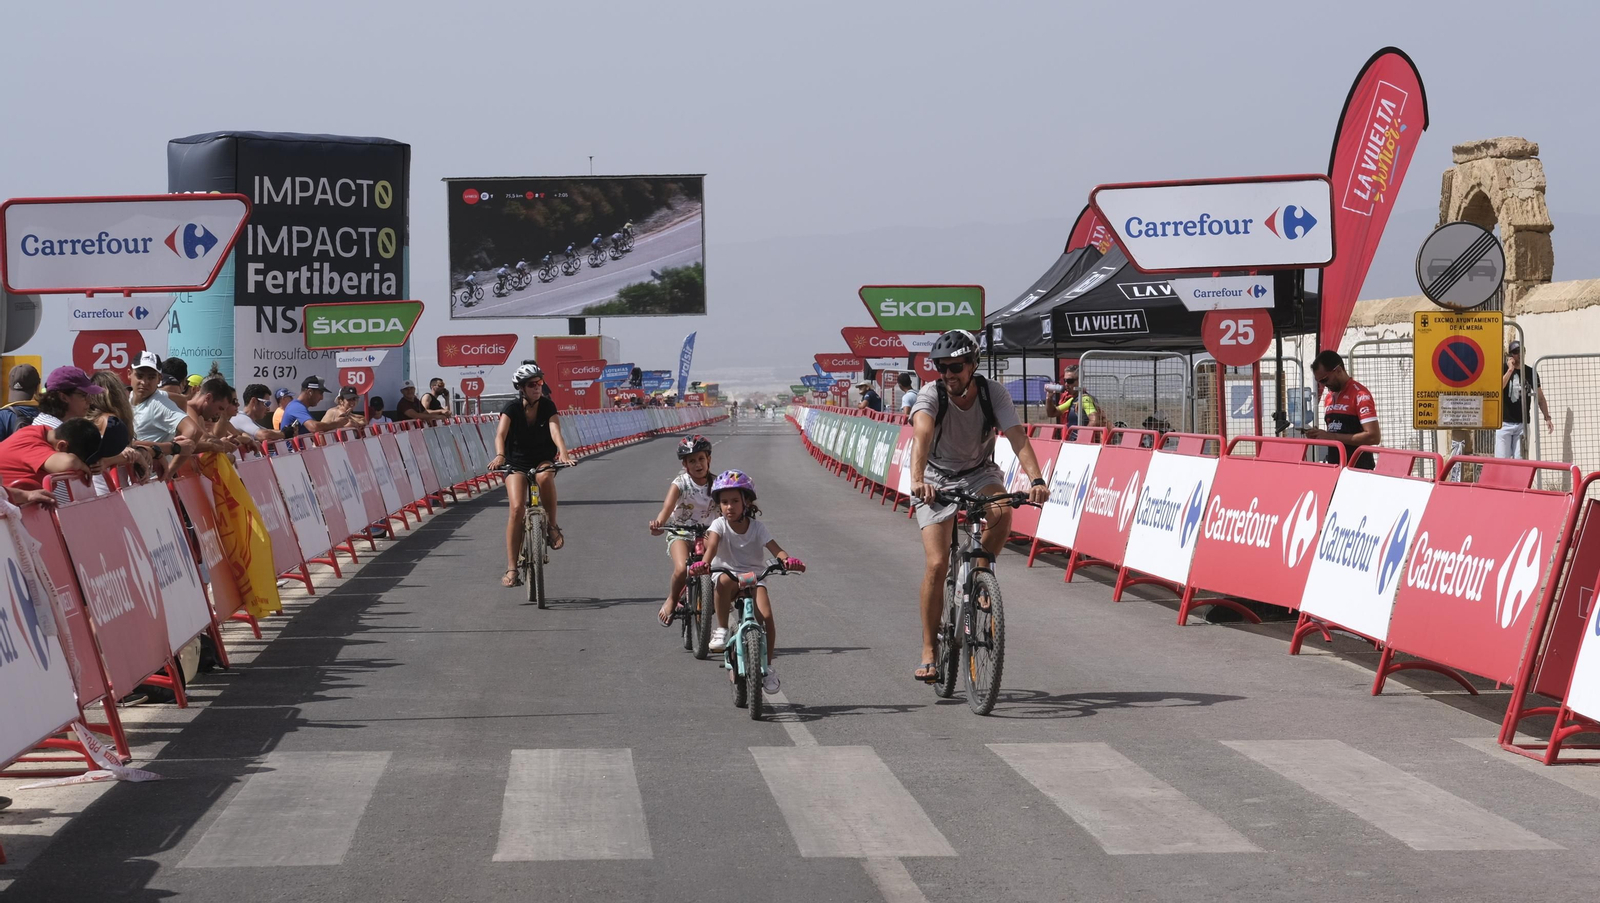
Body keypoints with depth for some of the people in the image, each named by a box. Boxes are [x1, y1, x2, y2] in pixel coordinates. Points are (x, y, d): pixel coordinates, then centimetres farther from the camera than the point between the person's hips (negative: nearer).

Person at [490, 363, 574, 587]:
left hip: (543, 460, 1)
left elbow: (555, 432, -23)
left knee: (545, 476, -37)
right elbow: (501, 434, -27)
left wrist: (563, 453, -44)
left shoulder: (548, 406, -9)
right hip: (517, 463, -1)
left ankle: (552, 527, -16)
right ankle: (511, 569, -16)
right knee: (517, 508, -20)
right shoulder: (512, 408, -13)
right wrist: (499, 455, -48)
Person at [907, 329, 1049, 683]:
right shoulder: (931, 395, -24)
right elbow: (922, 434, -42)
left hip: (980, 472, 1)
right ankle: (928, 651, -4)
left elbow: (1017, 437, -31)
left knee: (1001, 512, -34)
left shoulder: (994, 393, -19)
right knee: (936, 564, -15)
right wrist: (917, 480, -61)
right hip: (937, 480, -1)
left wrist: (1036, 479, -48)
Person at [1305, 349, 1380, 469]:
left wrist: (1332, 437, -18)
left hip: (1358, 468, -7)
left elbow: (1373, 436, -18)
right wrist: (1319, 435, 2)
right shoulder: (1328, 398, 15)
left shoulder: (1360, 395, -10)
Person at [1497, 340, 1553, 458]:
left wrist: (1547, 417, 3)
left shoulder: (1530, 372, 7)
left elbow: (1540, 397, 11)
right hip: (1504, 422, -2)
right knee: (1501, 459, -7)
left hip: (1522, 423, 2)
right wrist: (1510, 370, -15)